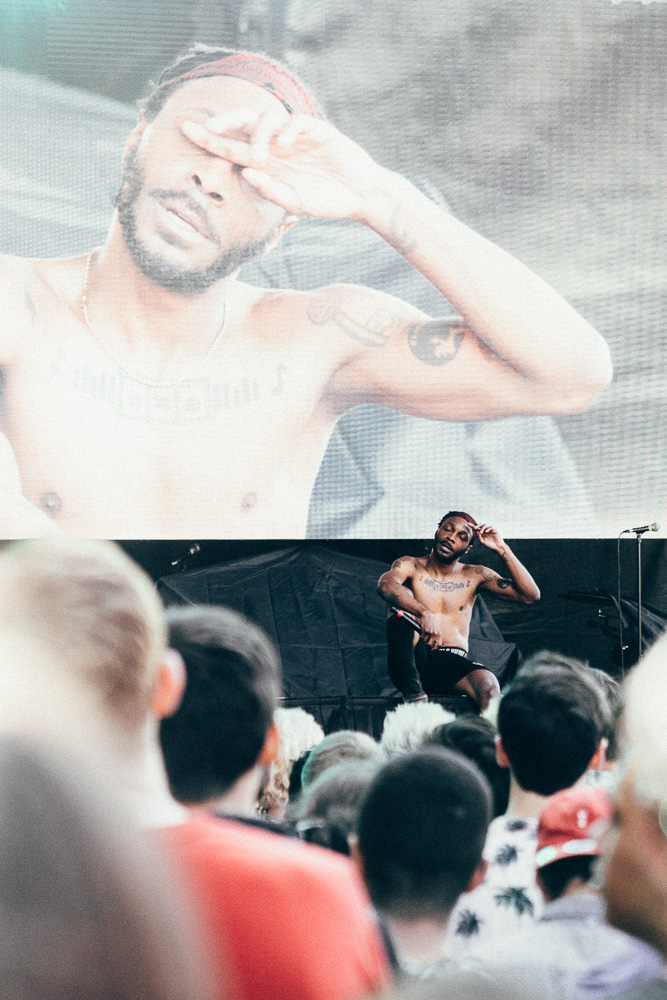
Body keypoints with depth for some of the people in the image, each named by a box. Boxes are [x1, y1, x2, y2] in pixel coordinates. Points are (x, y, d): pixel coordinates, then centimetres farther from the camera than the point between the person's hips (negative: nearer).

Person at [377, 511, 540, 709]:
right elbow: (385, 584, -19)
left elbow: (530, 595, 6)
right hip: (415, 661, -1)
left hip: (455, 663, 1)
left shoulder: (474, 576, 15)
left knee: (488, 684, -33)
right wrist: (424, 614, -36)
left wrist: (502, 549, 0)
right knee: (402, 603, -26)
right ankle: (412, 689, -35)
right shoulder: (411, 566, 6)